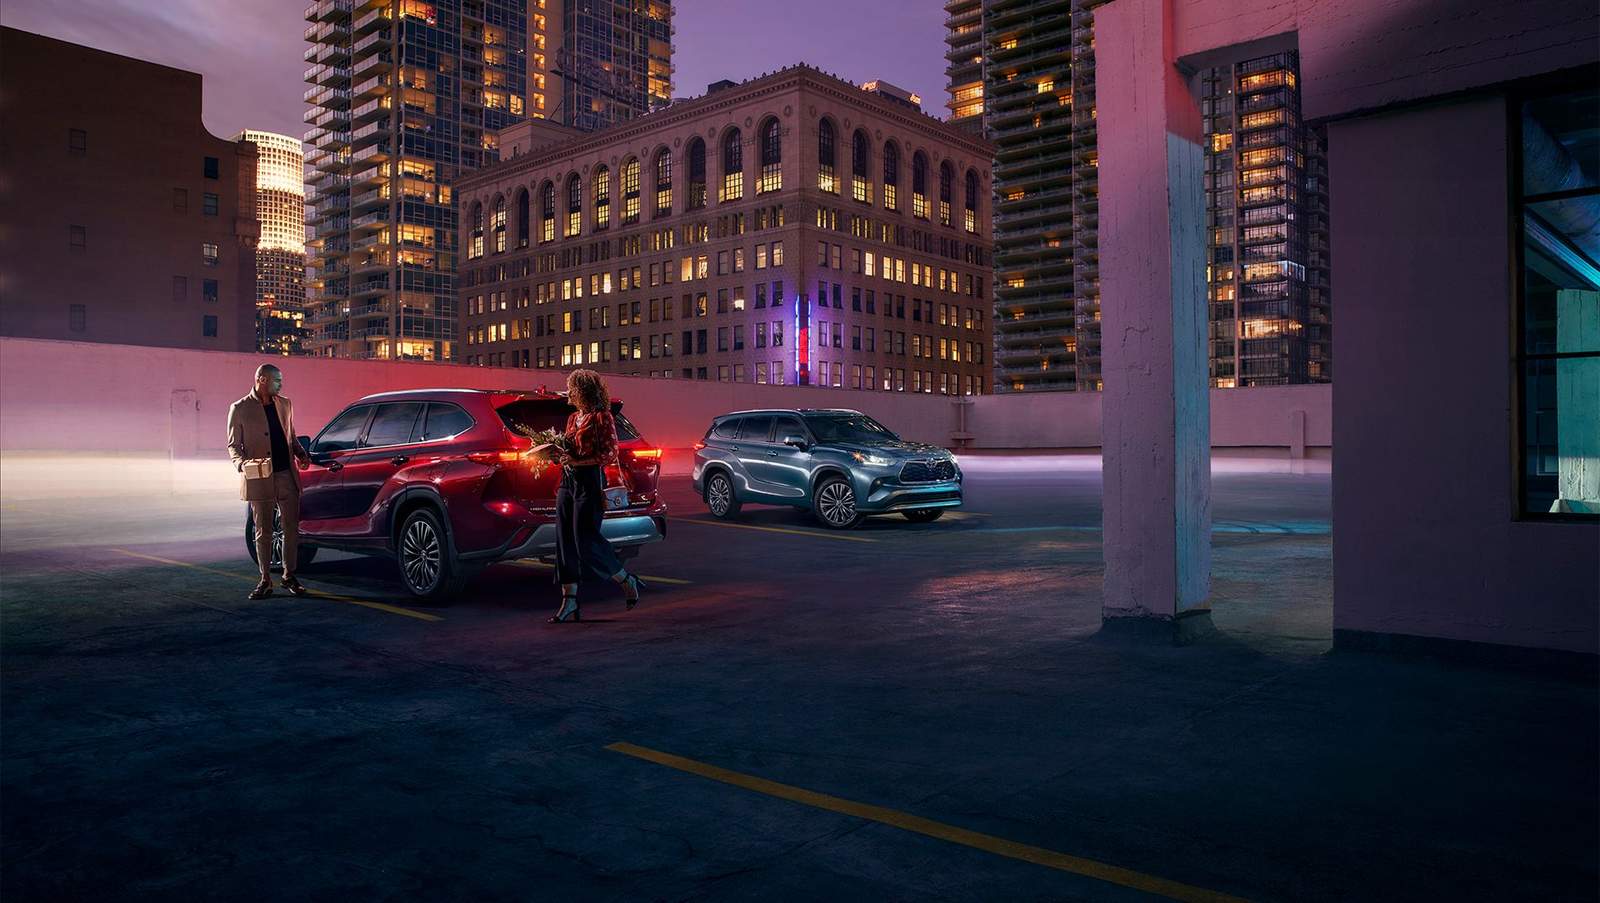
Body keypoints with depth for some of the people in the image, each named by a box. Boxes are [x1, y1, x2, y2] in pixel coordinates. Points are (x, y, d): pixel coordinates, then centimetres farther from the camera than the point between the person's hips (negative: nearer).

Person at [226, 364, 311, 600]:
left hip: (287, 475, 4)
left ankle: (289, 576, 17)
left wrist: (301, 454, 1)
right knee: (263, 533, 5)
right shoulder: (240, 409, -1)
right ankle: (265, 581, 15)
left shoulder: (284, 405, 12)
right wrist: (242, 463, -19)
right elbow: (233, 445, 0)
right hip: (259, 479, -4)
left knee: (291, 528, 5)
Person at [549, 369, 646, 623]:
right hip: (568, 481, 8)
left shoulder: (601, 417, -7)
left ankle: (627, 582, 13)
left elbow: (611, 454, -12)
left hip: (589, 482, -8)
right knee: (565, 541, 3)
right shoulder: (573, 418, 16)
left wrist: (577, 462, -18)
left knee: (585, 540, -8)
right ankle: (569, 605, 7)